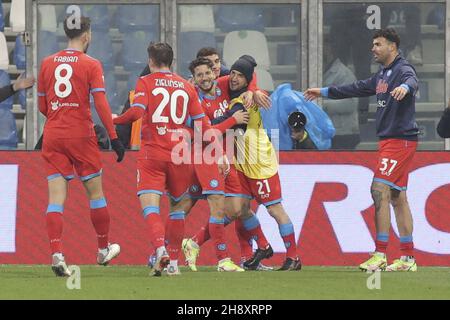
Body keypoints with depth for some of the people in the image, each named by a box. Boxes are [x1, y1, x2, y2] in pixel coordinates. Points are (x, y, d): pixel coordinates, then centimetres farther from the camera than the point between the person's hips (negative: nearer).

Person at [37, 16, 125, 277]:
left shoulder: (47, 64, 7)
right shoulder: (91, 65, -5)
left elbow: (42, 106, 13)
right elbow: (101, 103, -12)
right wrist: (114, 137, -9)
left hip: (52, 136, 3)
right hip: (81, 135, -3)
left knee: (56, 195, -1)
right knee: (95, 192, 13)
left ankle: (57, 255, -14)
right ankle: (104, 250, 25)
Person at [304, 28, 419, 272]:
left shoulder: (403, 70, -11)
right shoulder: (382, 76, 19)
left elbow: (412, 81, -35)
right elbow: (357, 89, 33)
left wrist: (405, 87, -60)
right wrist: (324, 92, 41)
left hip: (400, 140, -10)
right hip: (389, 140, 10)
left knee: (379, 190, -15)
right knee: (397, 197, 8)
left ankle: (380, 255, -16)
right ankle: (408, 258, 9)